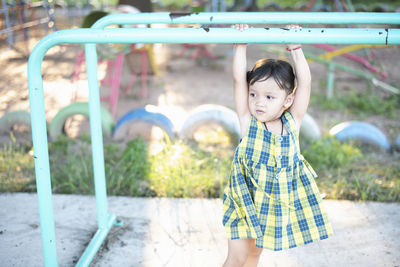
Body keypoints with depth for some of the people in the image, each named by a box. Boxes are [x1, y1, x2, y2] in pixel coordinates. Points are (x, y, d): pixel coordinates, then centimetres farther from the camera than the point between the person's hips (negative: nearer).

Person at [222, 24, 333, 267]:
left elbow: (305, 82, -10)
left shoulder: (292, 123, -8)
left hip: (279, 202, 2)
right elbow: (239, 79, -18)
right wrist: (241, 44, -18)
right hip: (246, 199, -2)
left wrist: (296, 49, -11)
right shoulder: (248, 122, -13)